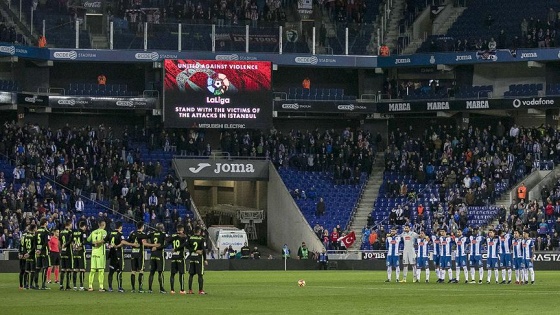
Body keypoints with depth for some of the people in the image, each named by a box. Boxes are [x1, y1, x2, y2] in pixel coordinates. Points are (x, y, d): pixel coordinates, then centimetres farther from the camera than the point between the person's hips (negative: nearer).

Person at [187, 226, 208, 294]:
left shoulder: (190, 238, 3)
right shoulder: (202, 239, -8)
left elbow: (187, 246, -6)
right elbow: (203, 250, -10)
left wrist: (194, 250, -5)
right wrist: (205, 259, -5)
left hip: (192, 257, 4)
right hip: (199, 258, -4)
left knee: (191, 274, 9)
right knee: (200, 275, 0)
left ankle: (190, 290, 9)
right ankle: (201, 290, -2)